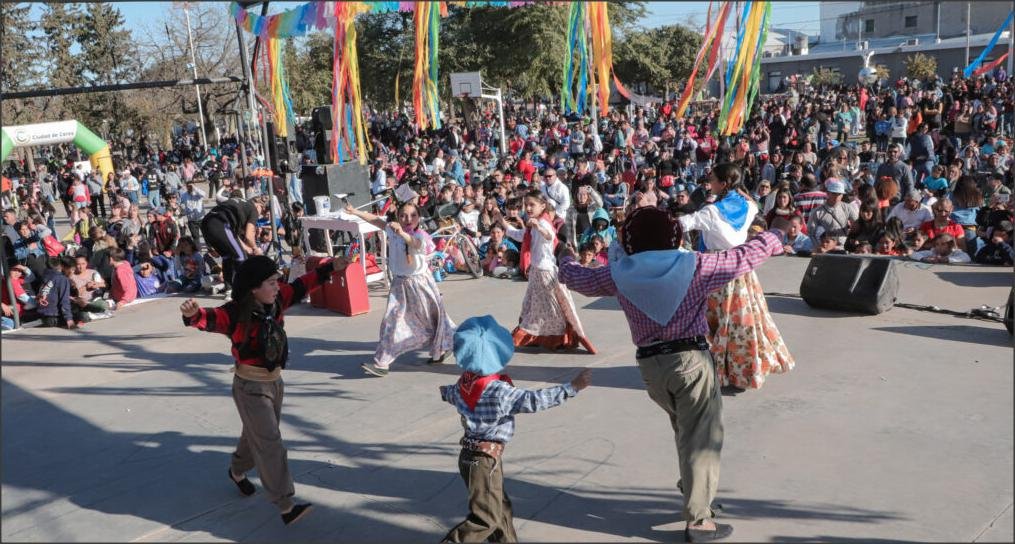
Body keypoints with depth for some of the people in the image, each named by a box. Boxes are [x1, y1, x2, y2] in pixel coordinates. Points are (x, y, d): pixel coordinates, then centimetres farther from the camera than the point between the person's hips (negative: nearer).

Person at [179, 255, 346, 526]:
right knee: (270, 444, -7)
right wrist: (193, 314, -64)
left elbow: (302, 285, 8)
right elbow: (211, 319, -41)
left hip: (275, 381, 8)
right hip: (250, 388, -8)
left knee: (257, 435, 26)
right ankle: (286, 506, -4)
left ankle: (237, 471, 54)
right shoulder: (235, 313, -24)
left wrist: (330, 268, 13)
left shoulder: (276, 300, -4)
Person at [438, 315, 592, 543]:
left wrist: (445, 391, 48)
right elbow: (534, 400, -27)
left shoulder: (464, 382, 0)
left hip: (471, 454, 9)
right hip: (484, 460, -9)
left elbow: (451, 395, 23)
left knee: (500, 508, 20)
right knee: (486, 518, 1)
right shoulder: (499, 391, -26)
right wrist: (572, 387, -22)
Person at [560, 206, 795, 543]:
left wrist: (567, 259, 39)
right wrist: (777, 234, 22)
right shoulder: (694, 266, -7)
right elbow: (744, 256, 4)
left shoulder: (620, 274, 0)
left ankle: (692, 487, 41)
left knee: (685, 430, 27)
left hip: (649, 364, 4)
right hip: (691, 359, -4)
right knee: (701, 437, 3)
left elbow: (578, 279, 16)